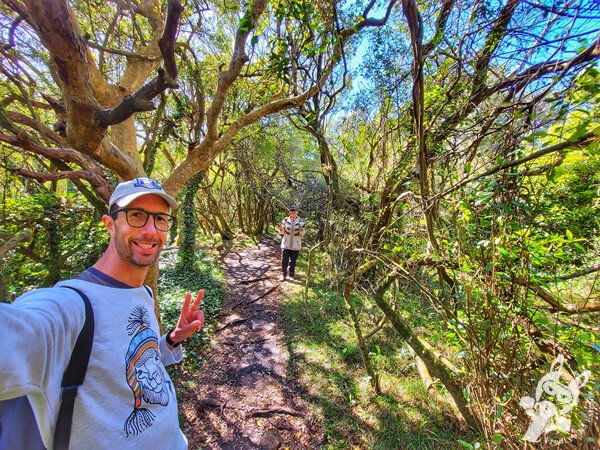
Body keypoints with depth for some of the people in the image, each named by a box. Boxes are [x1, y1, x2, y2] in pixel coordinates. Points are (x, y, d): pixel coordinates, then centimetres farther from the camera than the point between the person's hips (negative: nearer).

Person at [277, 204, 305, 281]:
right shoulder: (285, 220, -3)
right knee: (284, 260, 2)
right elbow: (282, 233, 4)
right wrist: (281, 228, -16)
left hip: (296, 245, 0)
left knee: (293, 261, 9)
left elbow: (302, 234, -1)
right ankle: (283, 275, 19)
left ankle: (291, 275, 25)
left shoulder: (301, 221, -5)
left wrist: (301, 229, -21)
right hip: (286, 244, 0)